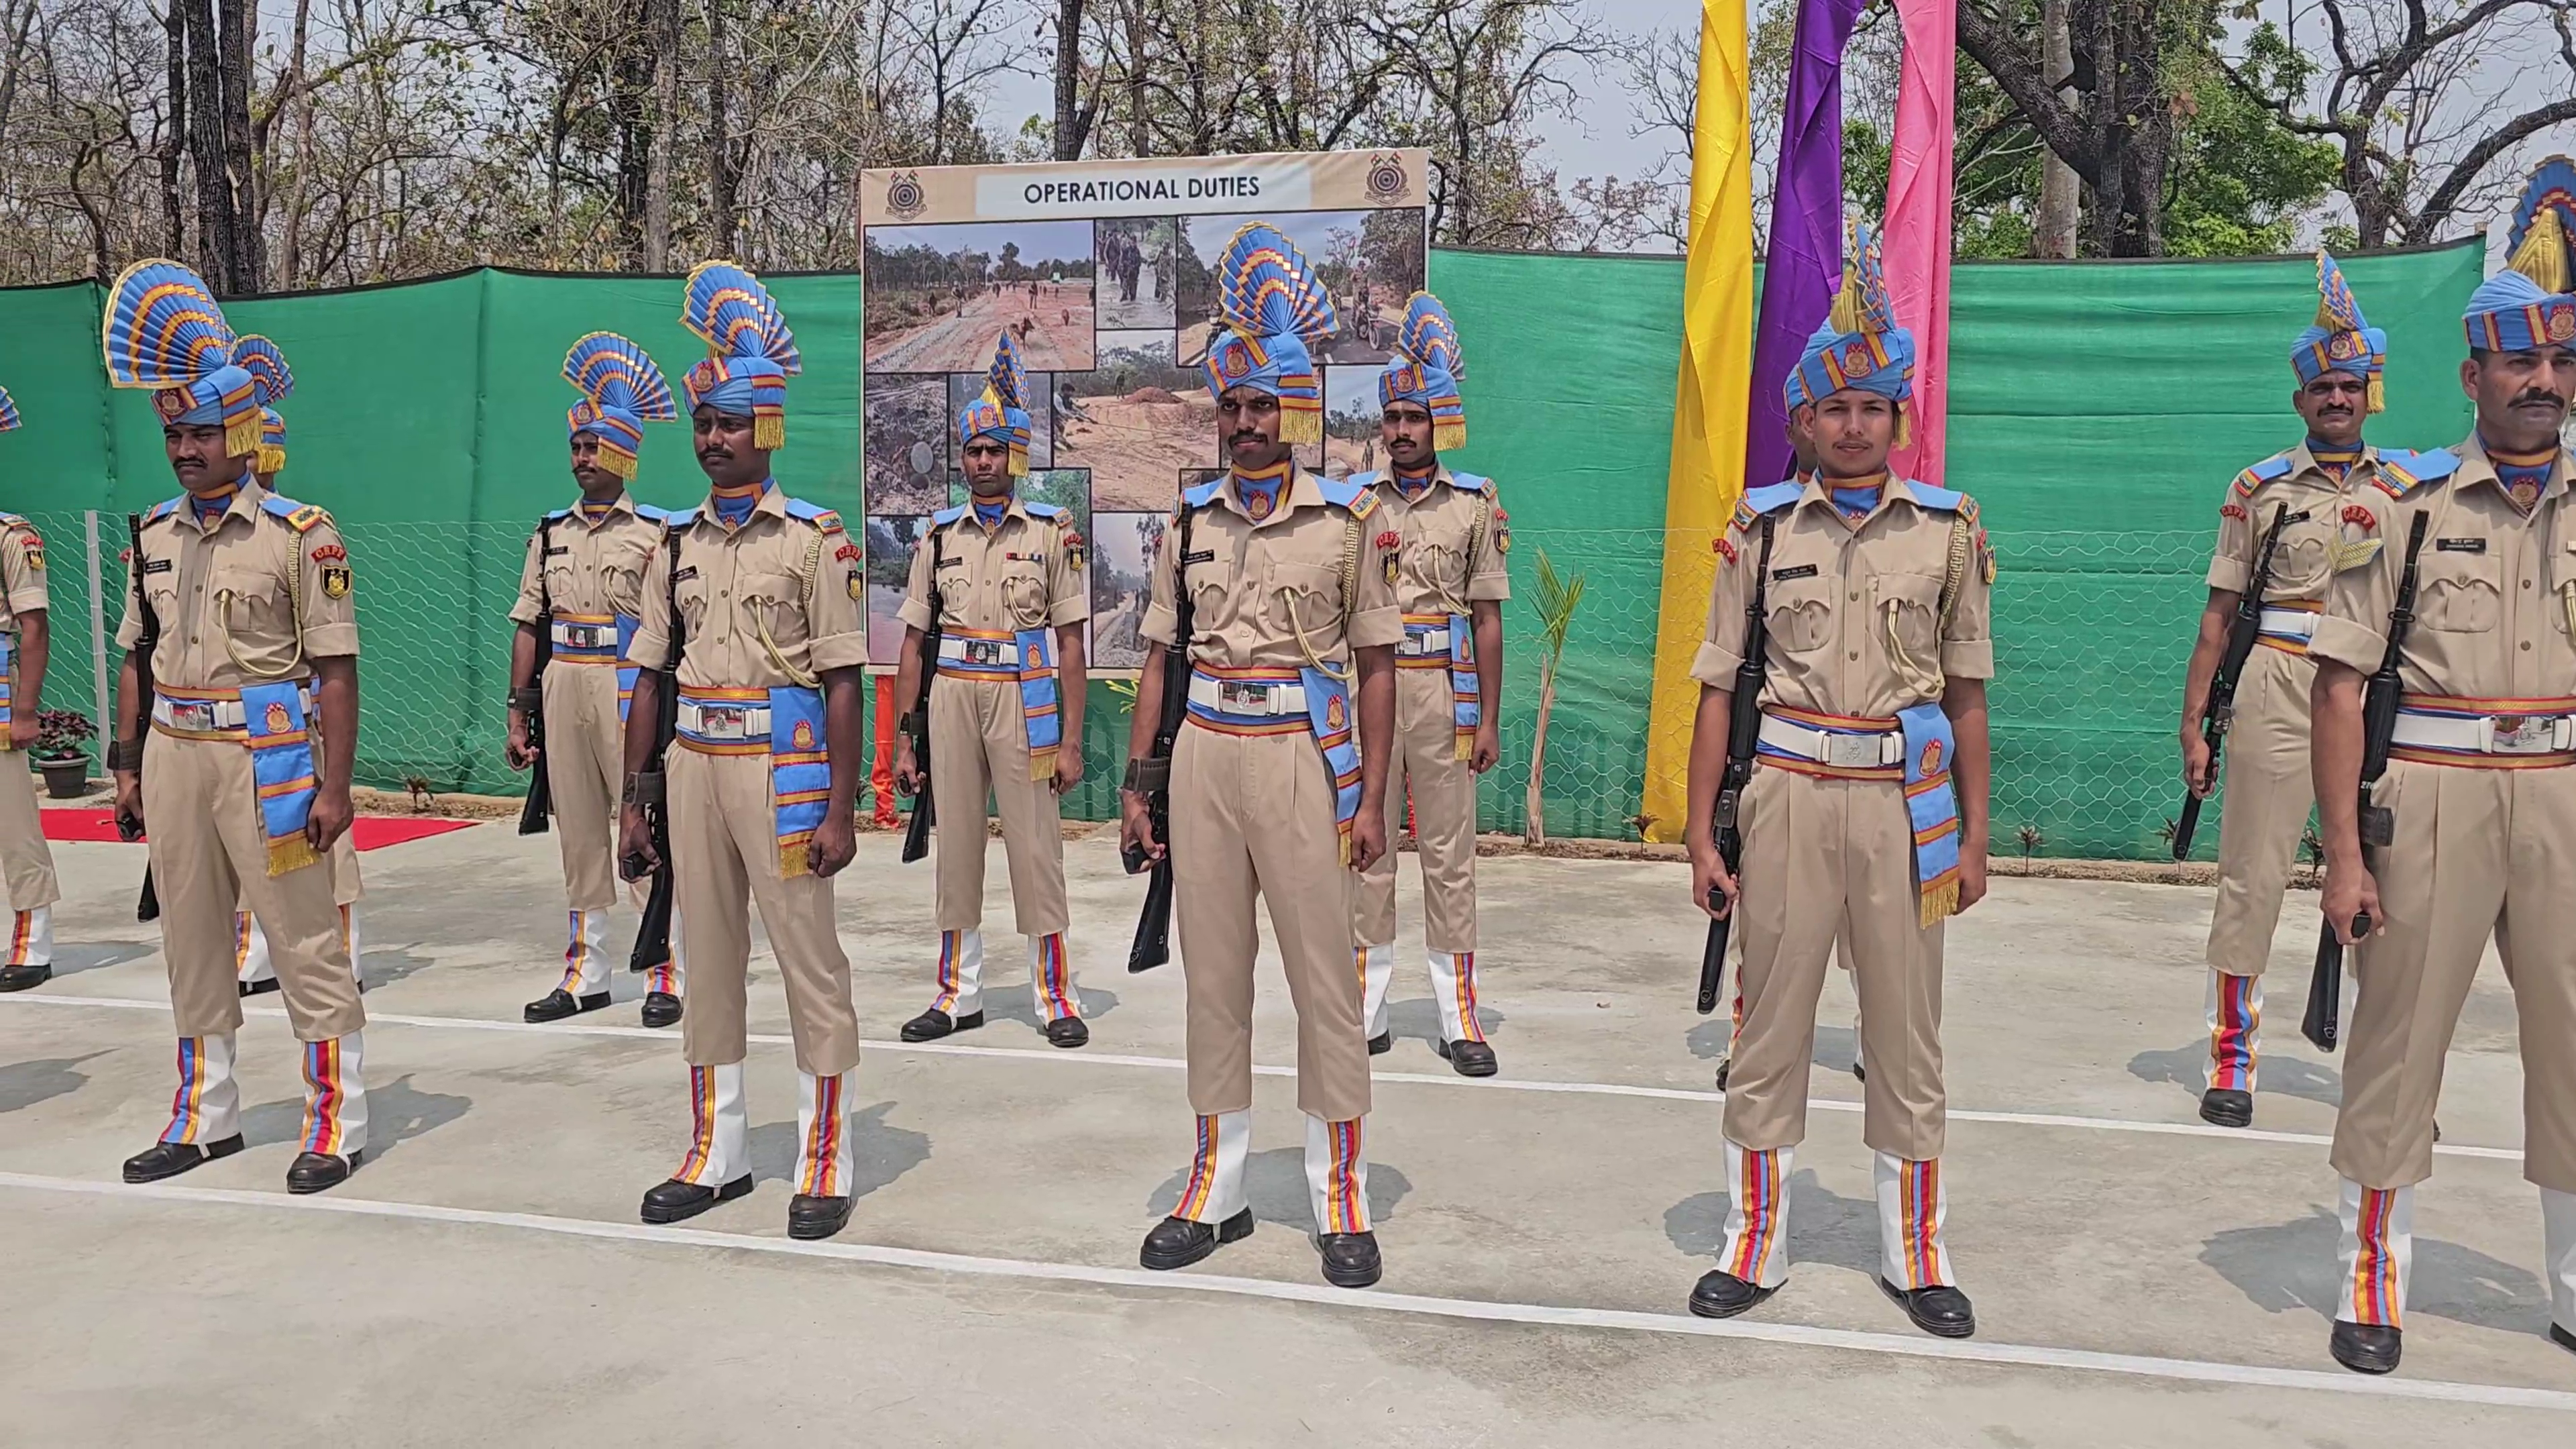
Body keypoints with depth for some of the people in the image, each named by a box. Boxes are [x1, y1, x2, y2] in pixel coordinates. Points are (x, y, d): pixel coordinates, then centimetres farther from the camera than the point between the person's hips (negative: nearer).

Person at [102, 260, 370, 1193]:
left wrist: (334, 786, -13)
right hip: (174, 756, 7)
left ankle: (337, 1122, 8)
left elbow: (335, 671, -10)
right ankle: (204, 1116, 27)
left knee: (304, 942, -2)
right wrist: (128, 765, 13)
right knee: (190, 942, 14)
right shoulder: (155, 537, 11)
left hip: (266, 756, -6)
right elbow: (137, 659, 17)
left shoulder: (300, 535, -8)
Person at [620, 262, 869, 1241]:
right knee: (708, 961, 12)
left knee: (810, 961, -1)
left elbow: (842, 682, -7)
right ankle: (717, 1153, 24)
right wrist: (631, 804, 9)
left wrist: (839, 811, -12)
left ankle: (825, 1164, 10)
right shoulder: (677, 544, 11)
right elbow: (650, 679, 13)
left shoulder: (814, 538, -4)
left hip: (781, 763, -5)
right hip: (694, 764, 6)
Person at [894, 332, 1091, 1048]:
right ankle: (959, 993, 19)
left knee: (1035, 847, -2)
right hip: (951, 698, 3)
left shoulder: (1052, 531, 2)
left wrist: (1071, 741, -5)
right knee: (955, 846, 8)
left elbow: (1071, 644, 0)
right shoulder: (938, 535, 10)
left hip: (1025, 698, -3)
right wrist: (903, 740, 6)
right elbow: (914, 642, 11)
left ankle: (1055, 994, 10)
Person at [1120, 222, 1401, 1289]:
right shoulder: (1188, 523, 10)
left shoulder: (1349, 521, 0)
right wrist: (1136, 783, 7)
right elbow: (1162, 657, 12)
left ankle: (1341, 1197, 13)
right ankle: (1217, 1187, 21)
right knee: (1211, 973, 9)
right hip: (1204, 753, 4)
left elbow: (1375, 667, 1)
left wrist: (1372, 798, -4)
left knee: (1325, 978, 0)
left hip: (1304, 755, -3)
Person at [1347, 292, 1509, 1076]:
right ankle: (1367, 1008, 15)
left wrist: (1488, 719, -2)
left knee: (1449, 850, 2)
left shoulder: (1475, 503, 3)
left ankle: (1459, 1017, 9)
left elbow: (1488, 618, 3)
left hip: (1443, 691, -1)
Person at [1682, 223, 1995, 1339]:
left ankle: (1916, 1255, 25)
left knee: (1908, 1037, 9)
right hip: (1790, 797, 0)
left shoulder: (1948, 528, 4)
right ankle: (1755, 1246, 21)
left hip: (1907, 803, 1)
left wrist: (1973, 834, 4)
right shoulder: (1762, 527, 2)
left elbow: (1967, 696, 7)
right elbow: (1716, 691, 2)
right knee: (1769, 1032, 7)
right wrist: (1700, 837, -1)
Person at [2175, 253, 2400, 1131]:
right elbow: (2219, 614, 4)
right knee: (2252, 876, -1)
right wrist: (2192, 727, 0)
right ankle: (2232, 1057, 8)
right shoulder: (2259, 488, 5)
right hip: (2280, 688, -2)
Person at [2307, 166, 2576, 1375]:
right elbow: (2339, 686, -4)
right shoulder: (2404, 506, -2)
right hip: (2431, 800, -3)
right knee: (2397, 1041, 4)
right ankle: (2372, 1284, 18)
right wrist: (2344, 851, -9)